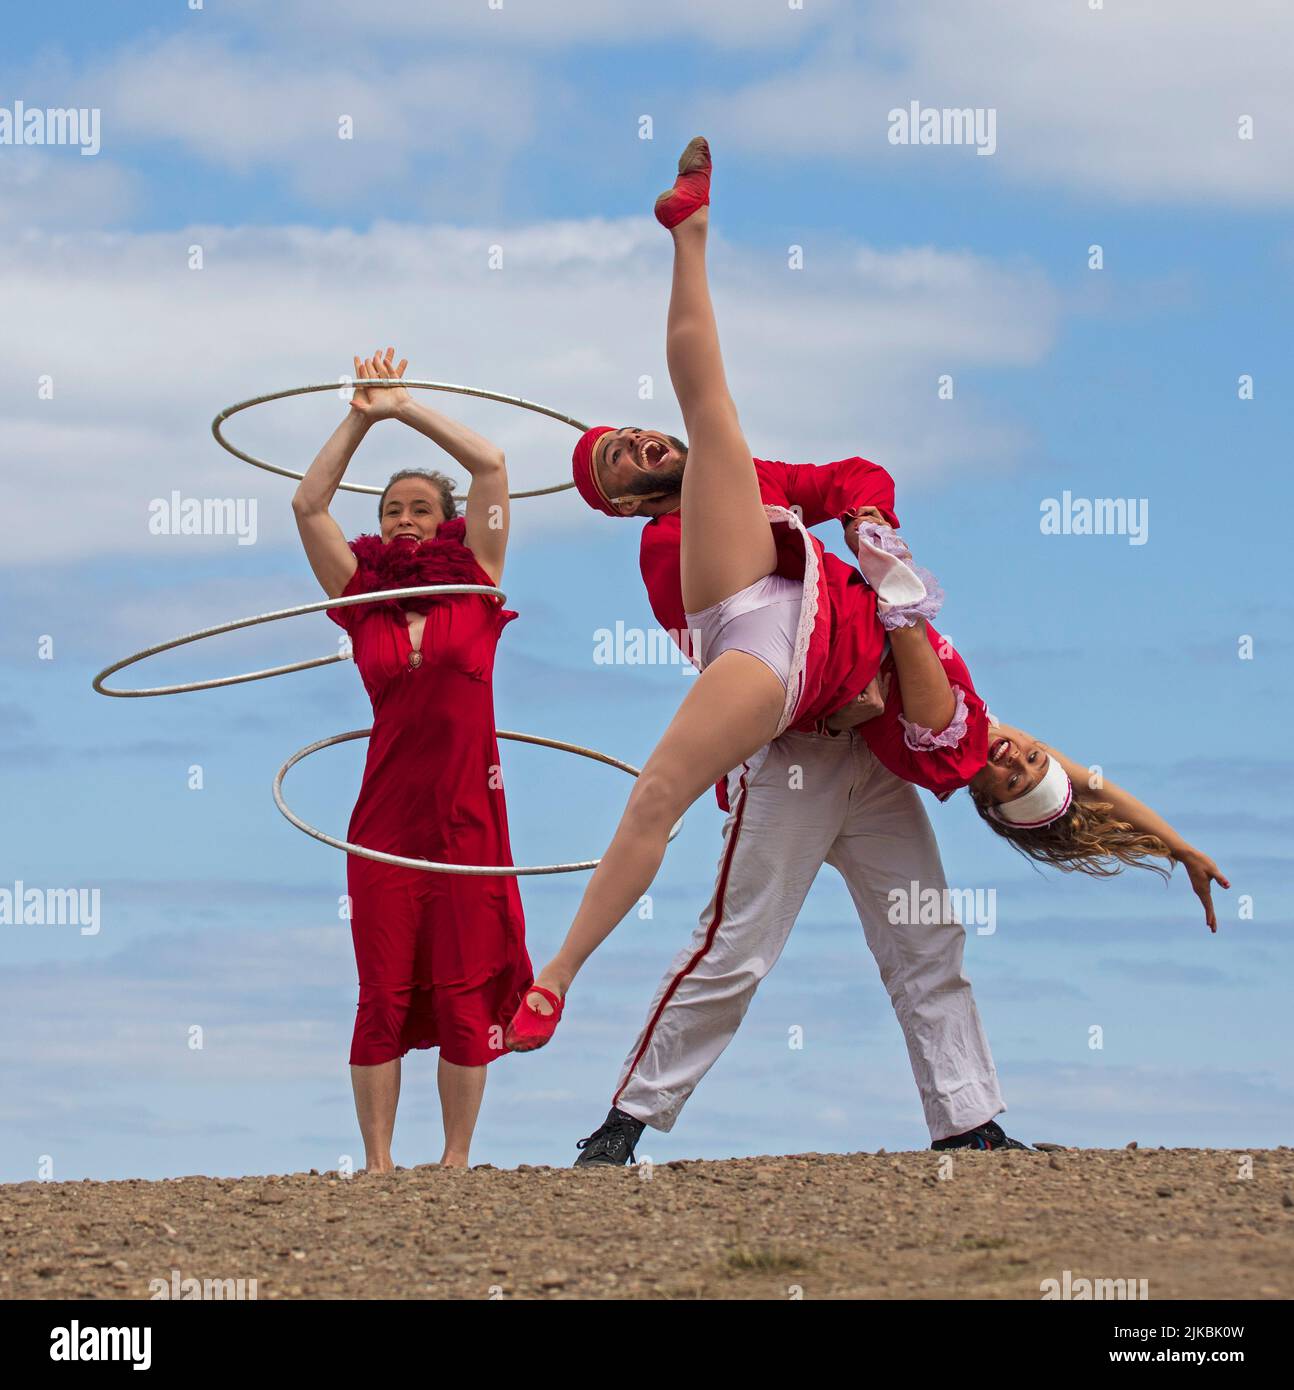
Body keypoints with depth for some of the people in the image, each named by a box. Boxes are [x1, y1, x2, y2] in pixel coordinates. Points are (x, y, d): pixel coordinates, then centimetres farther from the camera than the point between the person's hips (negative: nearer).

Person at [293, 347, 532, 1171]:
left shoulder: (475, 586, 7)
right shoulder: (362, 598, 9)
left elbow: (491, 467, 1)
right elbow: (309, 504, 1)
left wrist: (407, 408, 2)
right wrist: (362, 419, -1)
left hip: (467, 817, -1)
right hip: (385, 816, 1)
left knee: (463, 993, 0)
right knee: (384, 995, 0)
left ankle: (456, 1159, 7)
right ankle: (378, 1162, 3)